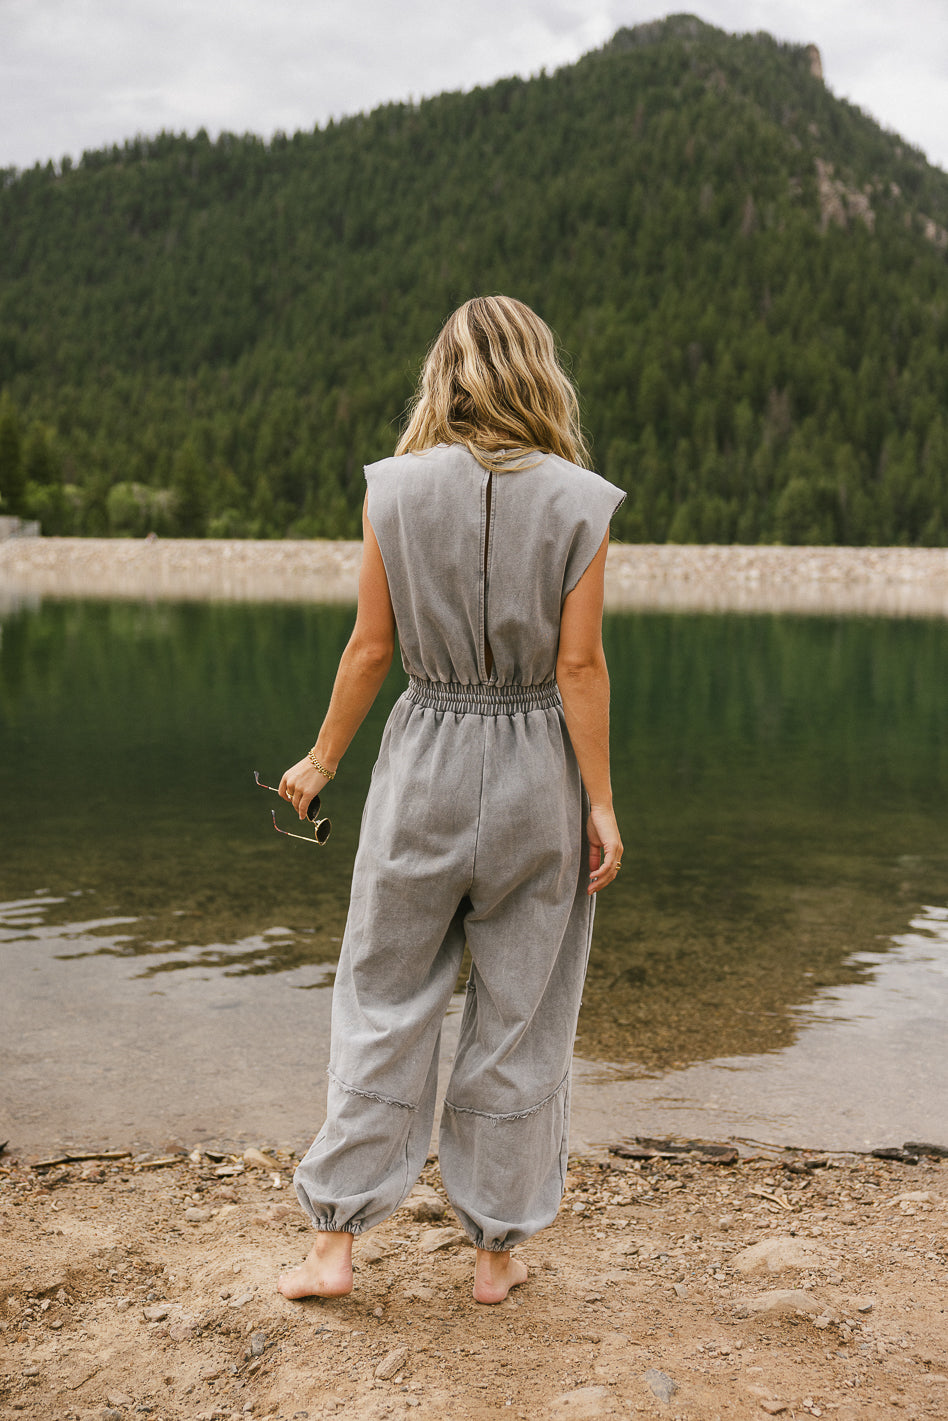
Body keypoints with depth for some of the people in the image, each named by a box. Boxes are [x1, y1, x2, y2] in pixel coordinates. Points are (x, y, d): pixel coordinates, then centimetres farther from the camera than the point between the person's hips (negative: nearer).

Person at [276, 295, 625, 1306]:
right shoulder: (578, 500, -6)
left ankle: (336, 1242, 17)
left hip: (426, 759, 1)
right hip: (537, 768, 0)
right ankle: (496, 1248, 23)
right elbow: (579, 664, -9)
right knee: (521, 1017, 11)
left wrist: (322, 761, 10)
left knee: (382, 1002, 12)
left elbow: (372, 646, -2)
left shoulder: (396, 488, -4)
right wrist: (600, 804, -3)